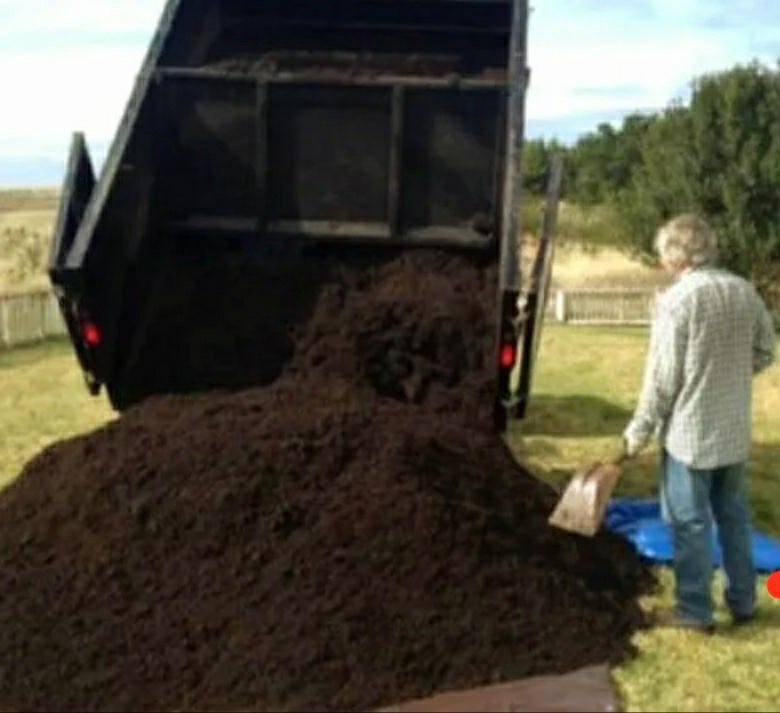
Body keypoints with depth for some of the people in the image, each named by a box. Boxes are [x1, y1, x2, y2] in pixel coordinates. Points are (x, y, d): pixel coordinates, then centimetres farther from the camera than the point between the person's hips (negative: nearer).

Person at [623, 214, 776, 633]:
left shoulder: (676, 300, -17)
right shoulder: (745, 291, 2)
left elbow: (662, 376, -16)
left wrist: (638, 431, -7)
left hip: (690, 432, -6)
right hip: (736, 430, 7)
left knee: (691, 523, 5)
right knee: (735, 516, 18)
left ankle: (695, 612, 15)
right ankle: (743, 602, 29)